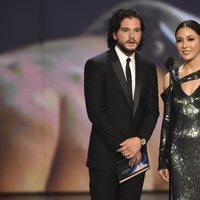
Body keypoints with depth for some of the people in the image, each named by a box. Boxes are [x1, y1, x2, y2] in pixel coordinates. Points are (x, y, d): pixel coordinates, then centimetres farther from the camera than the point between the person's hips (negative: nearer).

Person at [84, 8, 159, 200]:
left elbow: (152, 110, 9)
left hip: (135, 156, 4)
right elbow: (95, 111, -9)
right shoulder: (96, 65, -4)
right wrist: (121, 146, -12)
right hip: (105, 155, -4)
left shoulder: (148, 67, 11)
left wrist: (140, 140, -8)